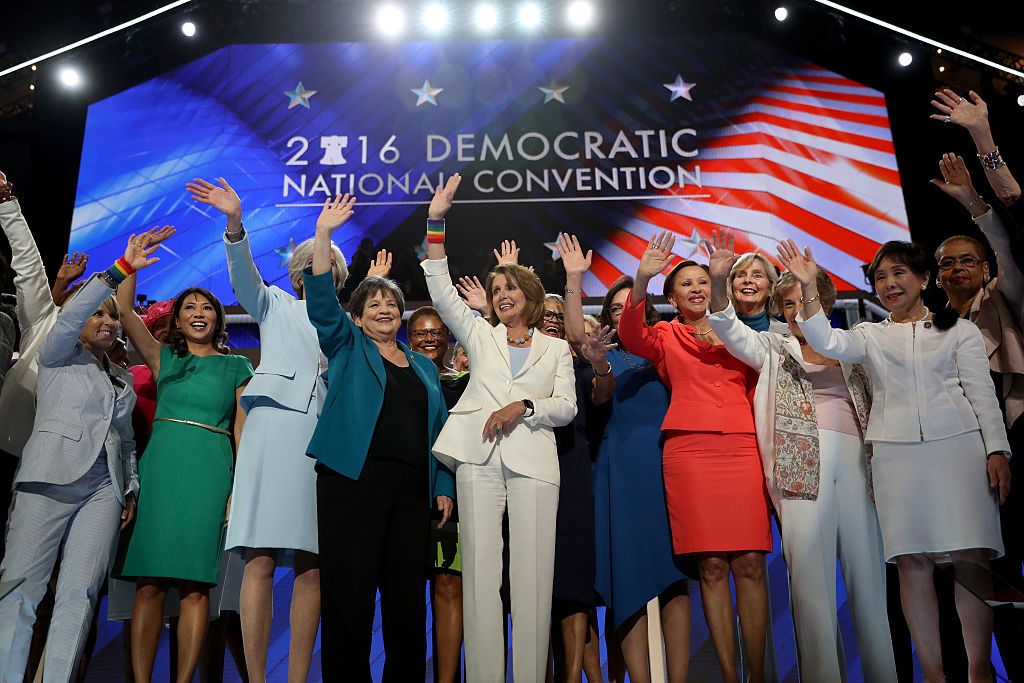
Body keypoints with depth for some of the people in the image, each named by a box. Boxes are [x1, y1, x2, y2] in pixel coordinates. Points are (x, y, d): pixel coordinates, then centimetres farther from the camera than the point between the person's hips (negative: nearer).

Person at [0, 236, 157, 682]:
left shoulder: (123, 377, 23)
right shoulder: (58, 356, 11)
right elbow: (69, 318, -9)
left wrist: (131, 489, 12)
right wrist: (119, 271, -18)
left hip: (104, 488, 4)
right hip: (51, 478, -3)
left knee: (79, 591, -7)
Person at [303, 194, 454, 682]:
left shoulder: (423, 365, 21)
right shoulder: (347, 348, 12)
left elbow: (437, 427, 18)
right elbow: (321, 299, -3)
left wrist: (443, 486, 10)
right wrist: (324, 233, -11)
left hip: (412, 486, 4)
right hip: (353, 478, -3)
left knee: (407, 592, 6)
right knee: (349, 590, -4)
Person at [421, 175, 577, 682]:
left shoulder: (556, 349, 18)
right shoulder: (480, 336, 20)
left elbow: (567, 407, 8)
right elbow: (441, 292, 9)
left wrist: (522, 406, -10)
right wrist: (435, 222, 1)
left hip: (533, 460, 0)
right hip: (480, 458, 1)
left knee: (531, 573, -5)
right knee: (480, 570, -3)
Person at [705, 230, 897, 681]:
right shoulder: (775, 349, 15)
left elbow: (872, 405, 20)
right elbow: (731, 331, -1)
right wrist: (718, 284, -17)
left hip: (856, 458, 2)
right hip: (802, 462, -2)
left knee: (867, 566, 2)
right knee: (810, 567, -5)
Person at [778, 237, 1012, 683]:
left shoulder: (960, 330, 14)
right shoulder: (870, 336, 16)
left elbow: (982, 392, 9)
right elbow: (826, 343, -4)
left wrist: (997, 450, -2)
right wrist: (809, 289, -14)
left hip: (958, 445, 0)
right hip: (895, 450, 1)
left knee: (972, 556, -5)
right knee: (912, 562, -2)